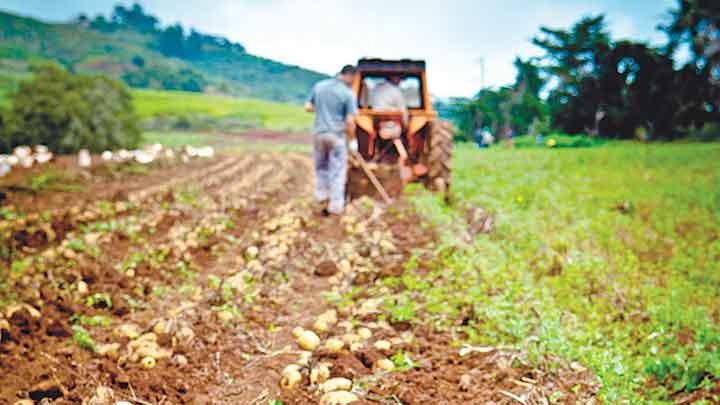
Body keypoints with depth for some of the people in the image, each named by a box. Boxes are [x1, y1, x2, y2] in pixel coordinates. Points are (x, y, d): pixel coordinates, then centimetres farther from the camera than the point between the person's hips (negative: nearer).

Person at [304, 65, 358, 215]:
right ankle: (335, 206, 9)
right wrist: (353, 140, -2)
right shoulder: (348, 94, -11)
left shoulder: (319, 86, 3)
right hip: (337, 135, -4)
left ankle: (322, 196, 21)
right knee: (338, 170, 5)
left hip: (319, 133, 4)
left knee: (321, 166, 22)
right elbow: (350, 121, -13)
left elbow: (308, 107, 8)